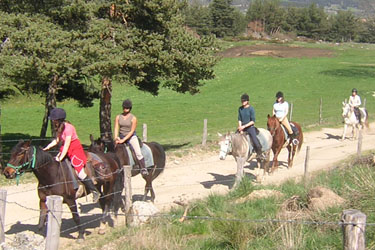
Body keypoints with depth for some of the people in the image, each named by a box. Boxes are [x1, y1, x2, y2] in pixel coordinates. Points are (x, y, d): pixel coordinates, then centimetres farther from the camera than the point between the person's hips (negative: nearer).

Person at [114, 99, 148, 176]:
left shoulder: (133, 118, -10)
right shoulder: (118, 117, 2)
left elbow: (132, 131, -12)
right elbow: (116, 129, -1)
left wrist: (123, 140, -18)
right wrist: (116, 138, -18)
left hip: (131, 137, -4)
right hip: (121, 136, 4)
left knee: (138, 153, -18)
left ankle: (143, 169, -14)